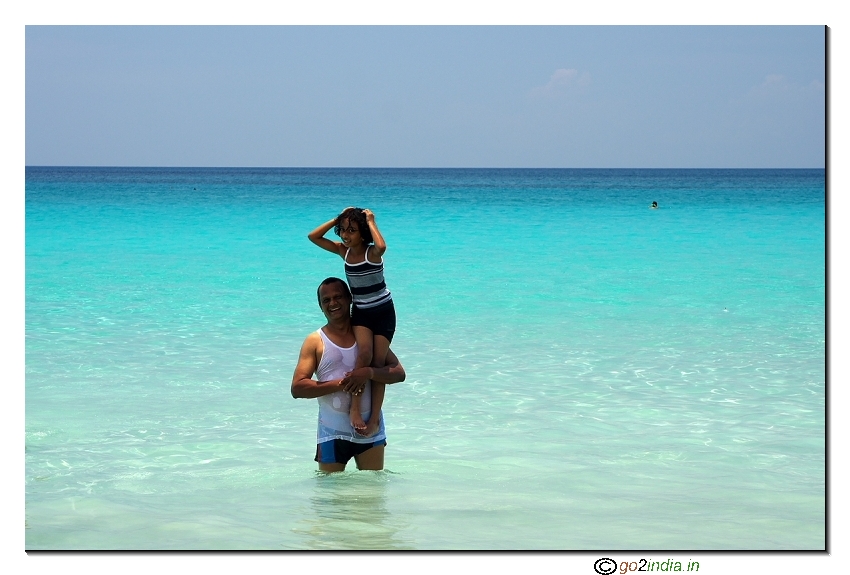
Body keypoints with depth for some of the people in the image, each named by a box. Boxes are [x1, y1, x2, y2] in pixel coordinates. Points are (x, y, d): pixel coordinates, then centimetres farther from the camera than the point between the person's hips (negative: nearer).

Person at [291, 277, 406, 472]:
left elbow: (399, 373, 1)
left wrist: (369, 373, -19)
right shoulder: (315, 342, 1)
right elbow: (297, 387, -8)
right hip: (333, 432, -2)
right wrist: (339, 384, -17)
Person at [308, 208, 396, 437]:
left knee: (378, 363, -10)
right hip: (360, 312, 3)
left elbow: (381, 246, -42)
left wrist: (371, 222, -27)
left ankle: (374, 419, -12)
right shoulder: (343, 251, 0)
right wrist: (337, 220, -9)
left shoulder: (372, 252, -16)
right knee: (364, 353, -24)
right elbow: (313, 237, -2)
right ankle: (355, 408, -26)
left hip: (383, 312, -3)